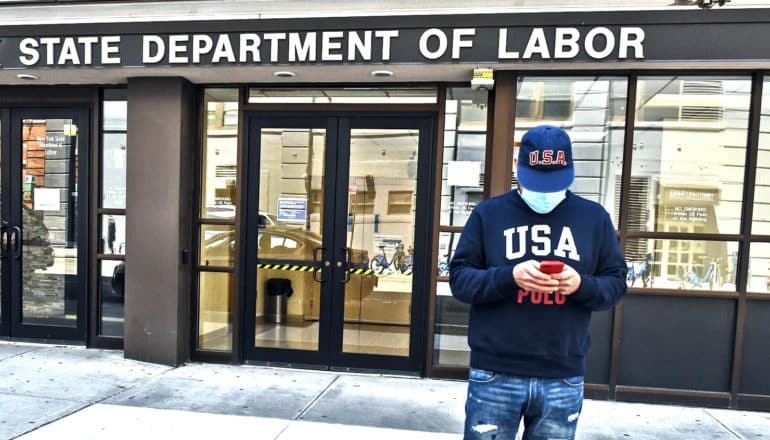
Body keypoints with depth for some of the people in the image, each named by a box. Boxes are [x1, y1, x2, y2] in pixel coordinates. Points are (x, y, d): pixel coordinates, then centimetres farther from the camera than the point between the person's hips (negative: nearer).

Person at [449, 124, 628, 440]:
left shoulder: (594, 218, 6)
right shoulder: (488, 213, 1)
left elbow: (615, 284, 7)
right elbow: (459, 279, -3)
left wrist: (582, 285, -15)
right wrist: (510, 276, -20)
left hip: (564, 379, 2)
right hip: (494, 375, -1)